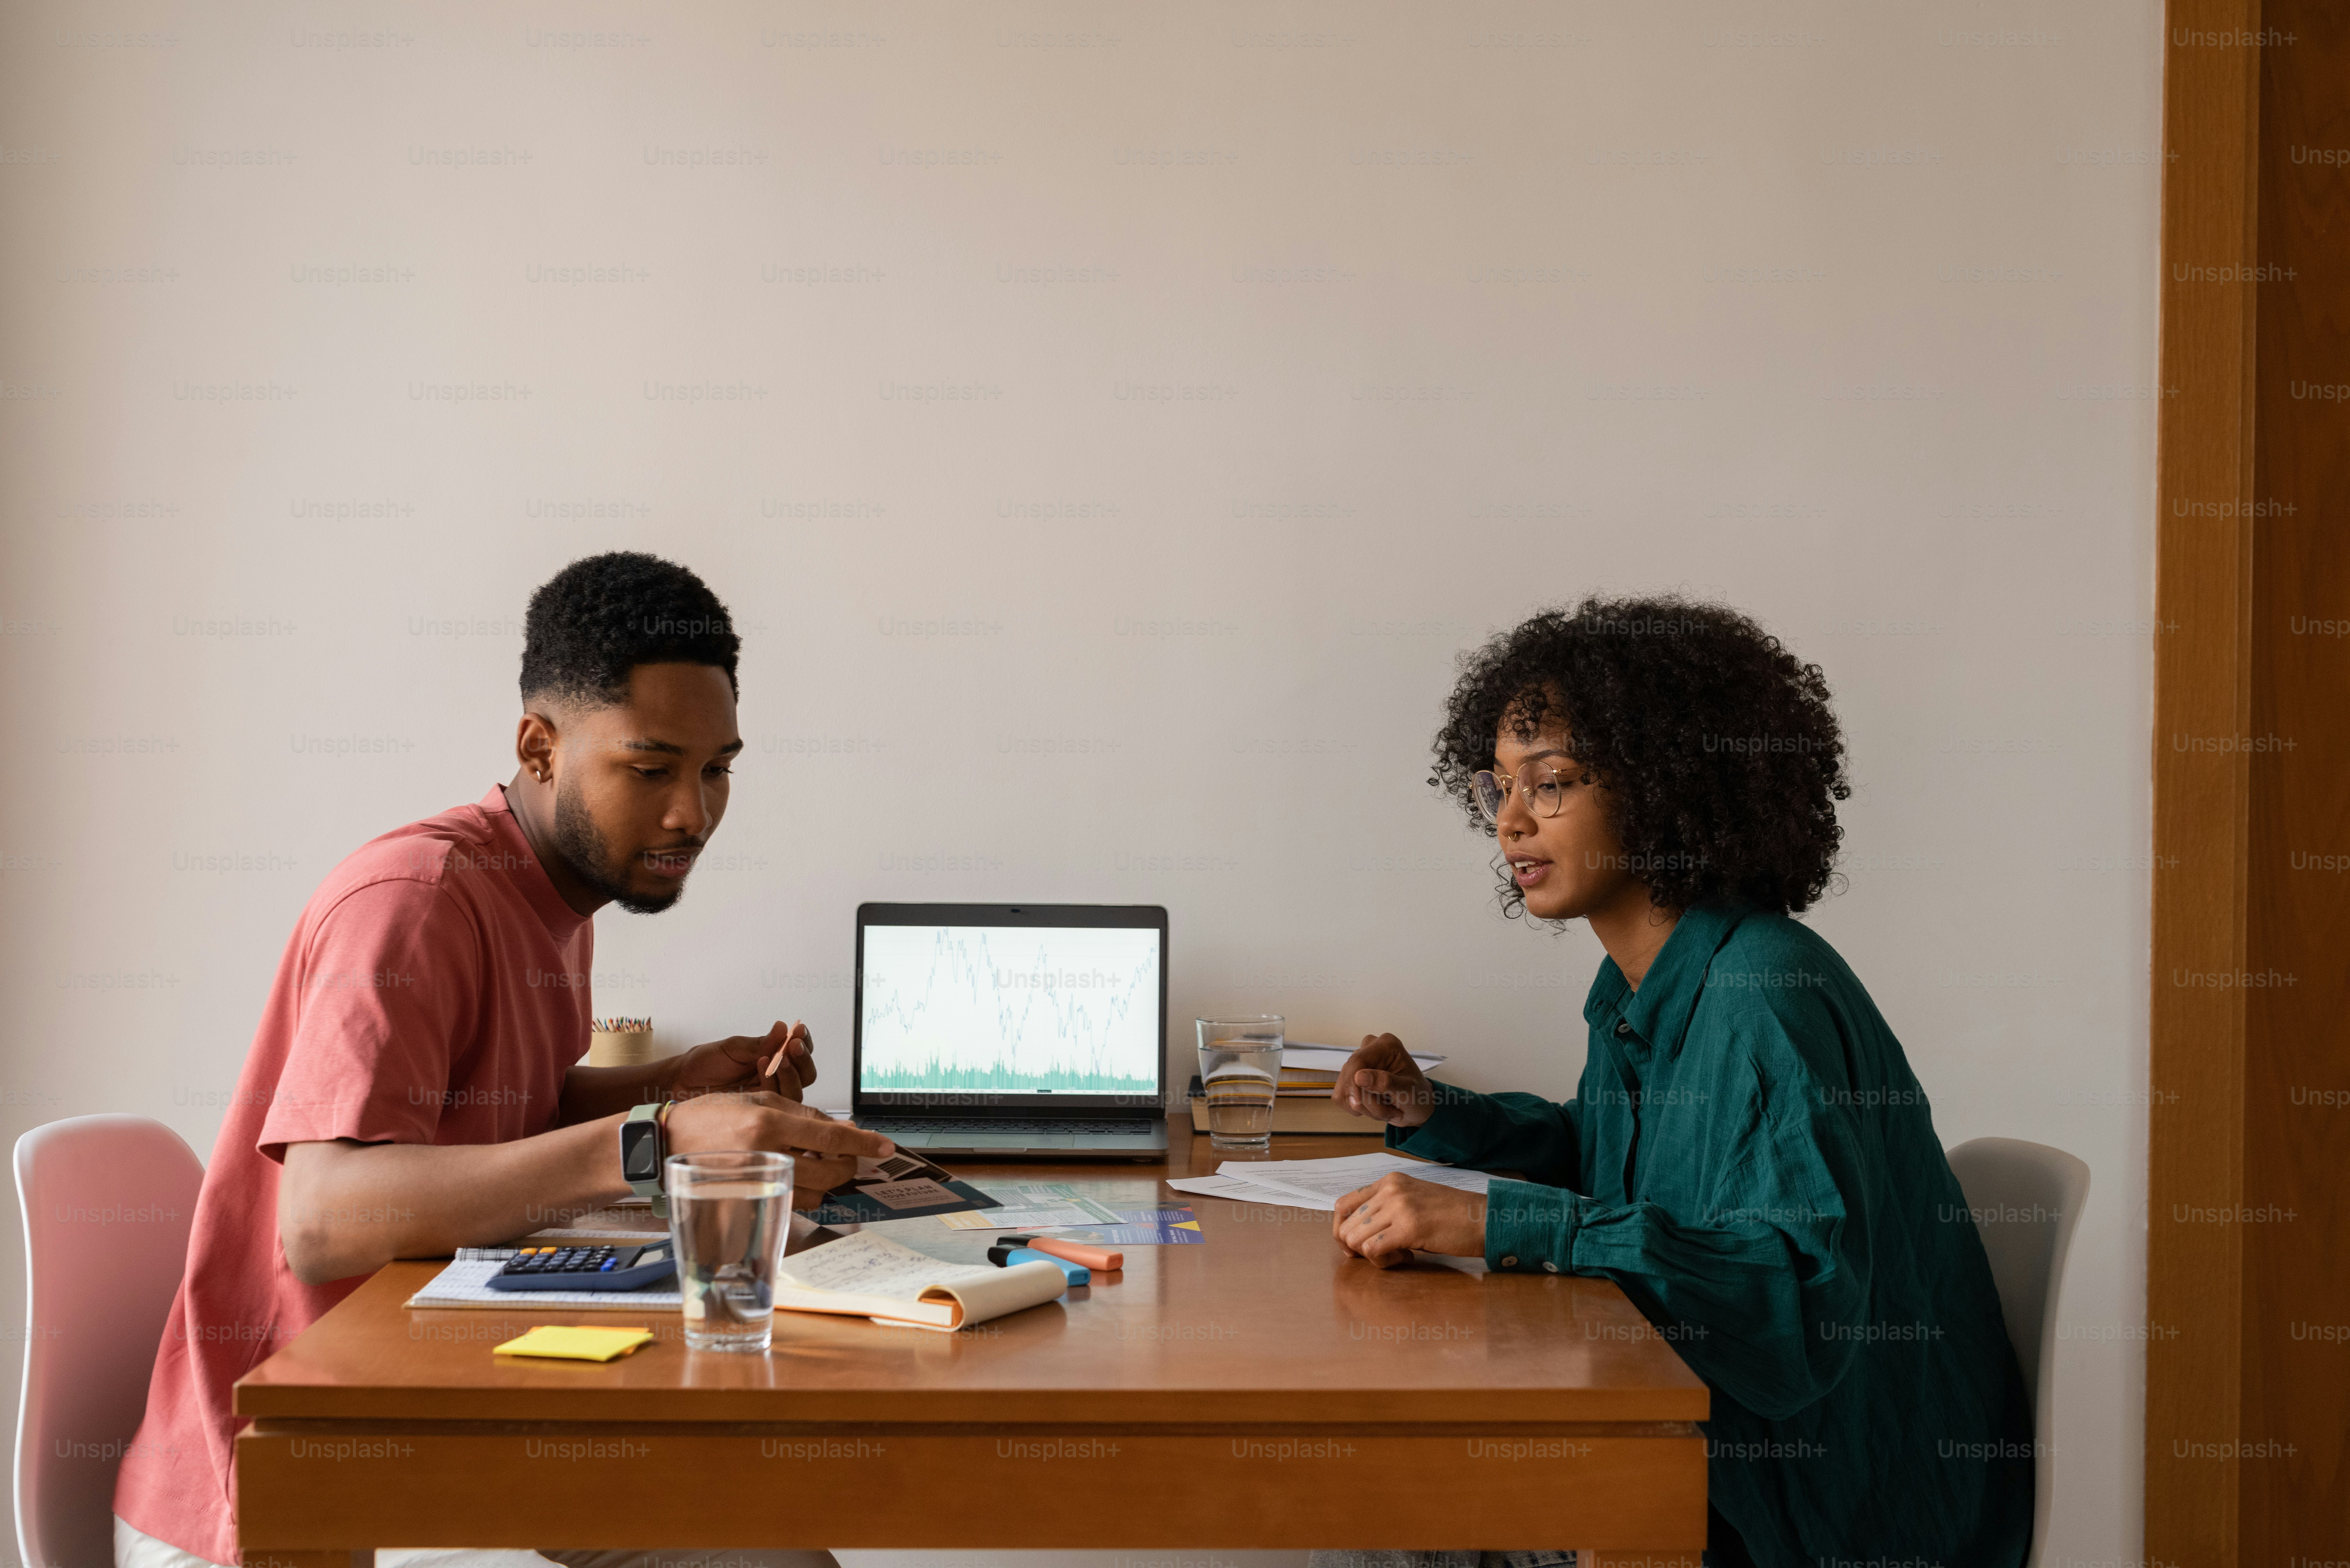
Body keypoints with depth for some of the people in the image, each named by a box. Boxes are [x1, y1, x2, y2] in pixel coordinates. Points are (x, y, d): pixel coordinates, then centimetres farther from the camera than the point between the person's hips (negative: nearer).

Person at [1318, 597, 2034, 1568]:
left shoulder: (1769, 996, -23)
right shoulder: (1639, 985, 5)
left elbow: (1804, 1297, -32)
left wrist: (1500, 1225, -36)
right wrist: (1432, 1116, 8)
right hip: (1708, 1440, 8)